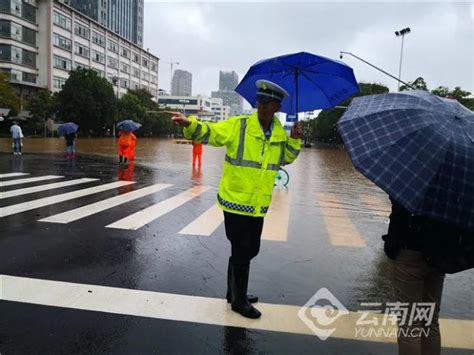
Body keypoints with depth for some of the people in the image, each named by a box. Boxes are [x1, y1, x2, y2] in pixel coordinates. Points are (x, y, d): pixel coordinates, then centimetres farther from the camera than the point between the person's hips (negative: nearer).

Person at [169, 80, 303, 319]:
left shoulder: (279, 133, 6)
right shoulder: (238, 125, -11)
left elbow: (286, 158, 19)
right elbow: (209, 133, -14)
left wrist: (294, 140, 1)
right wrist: (190, 124, -34)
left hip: (258, 205, 6)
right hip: (236, 201, -6)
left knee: (248, 251, 19)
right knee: (241, 253, 3)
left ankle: (234, 293, 40)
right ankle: (239, 301, 24)